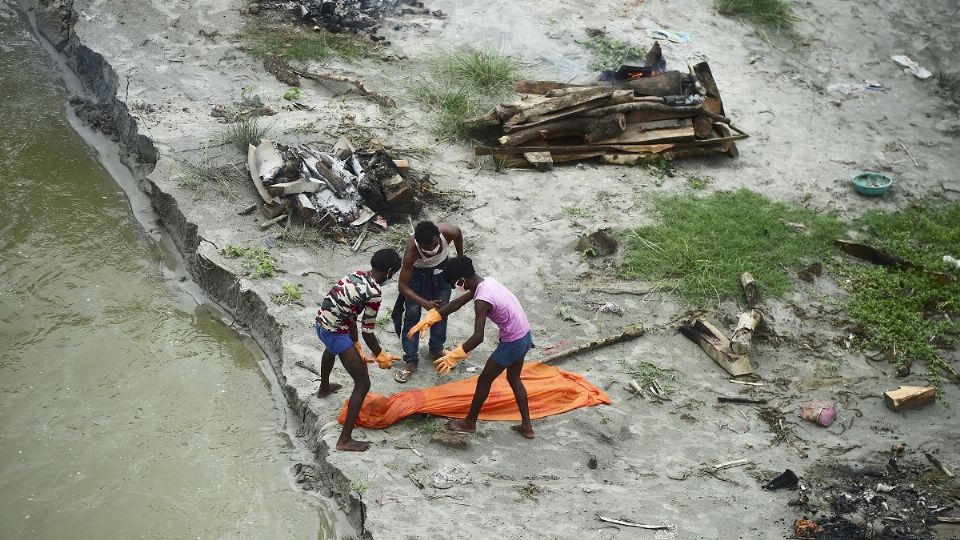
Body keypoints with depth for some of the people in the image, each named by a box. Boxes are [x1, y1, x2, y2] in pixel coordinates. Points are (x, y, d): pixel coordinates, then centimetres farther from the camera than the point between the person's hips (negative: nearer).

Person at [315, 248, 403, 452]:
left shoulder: (357, 276, 5)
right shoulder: (374, 293, -20)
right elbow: (367, 330, -13)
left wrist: (356, 347, 14)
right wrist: (380, 356, 2)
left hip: (321, 322, 10)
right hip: (335, 333, -10)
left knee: (332, 349, 44)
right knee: (363, 384, -2)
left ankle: (324, 388, 74)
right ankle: (345, 440, -1)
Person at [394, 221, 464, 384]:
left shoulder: (448, 232, -36)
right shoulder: (412, 251, -41)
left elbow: (459, 234, -7)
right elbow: (402, 285, -33)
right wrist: (425, 303, -42)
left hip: (441, 269, 3)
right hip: (418, 272, -3)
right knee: (412, 314, -5)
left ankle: (436, 350, 31)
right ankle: (411, 360, 7)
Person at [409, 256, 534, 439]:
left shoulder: (482, 300, -26)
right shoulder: (486, 282, 2)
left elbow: (478, 337, -31)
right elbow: (458, 303, 9)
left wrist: (453, 356, -27)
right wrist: (429, 319, 9)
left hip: (512, 343, -9)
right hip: (525, 336, 9)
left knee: (484, 381, 9)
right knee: (514, 379, 25)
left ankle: (469, 422, 26)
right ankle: (526, 425, 31)